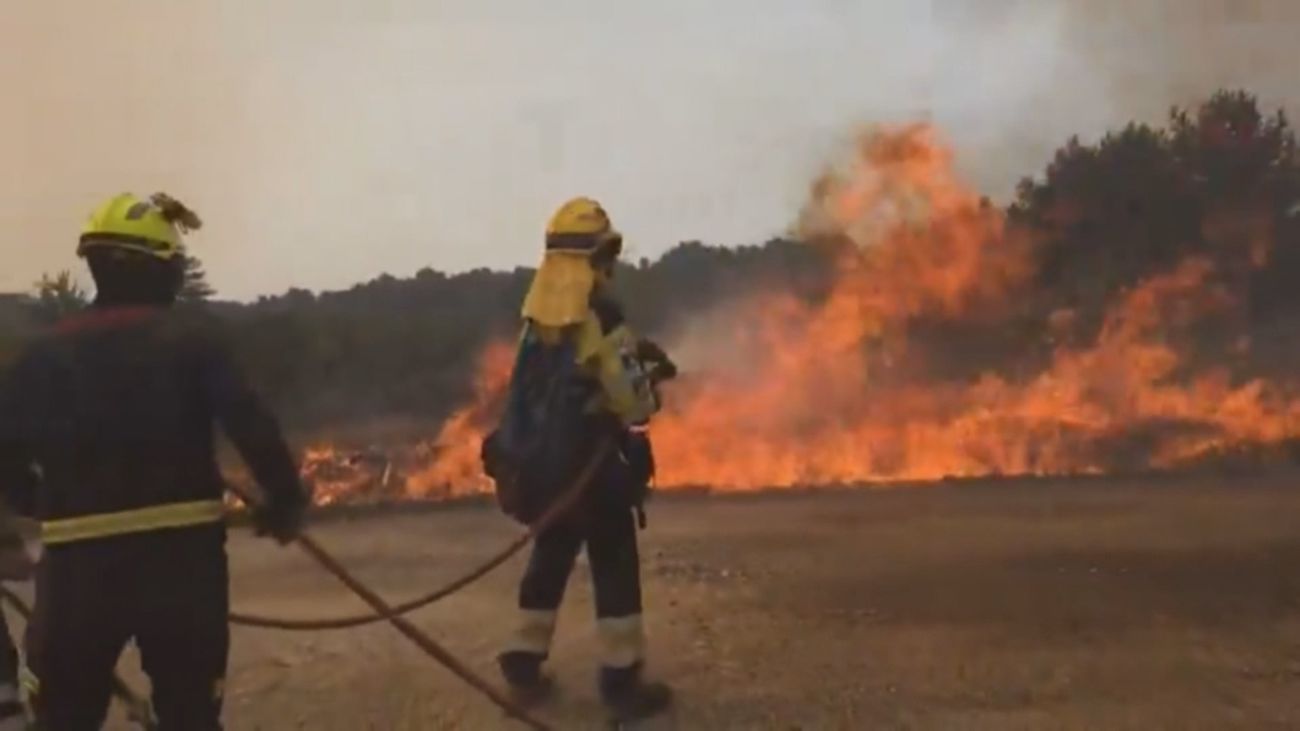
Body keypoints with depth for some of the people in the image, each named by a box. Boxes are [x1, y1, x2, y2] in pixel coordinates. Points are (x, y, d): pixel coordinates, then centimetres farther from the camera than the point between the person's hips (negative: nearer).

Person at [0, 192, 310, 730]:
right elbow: (249, 421, -14)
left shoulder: (46, 352, 6)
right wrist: (285, 495, -3)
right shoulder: (192, 336, -3)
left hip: (79, 561, 2)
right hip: (181, 553, -2)